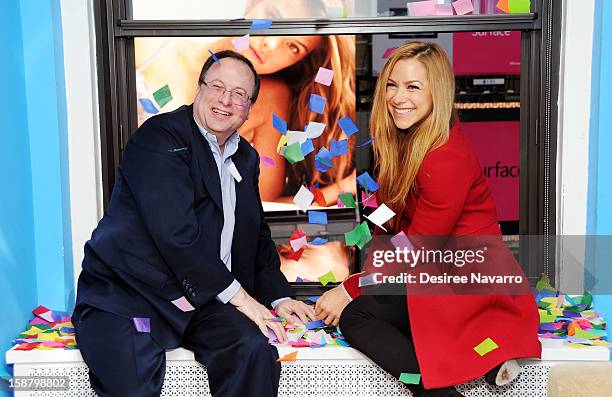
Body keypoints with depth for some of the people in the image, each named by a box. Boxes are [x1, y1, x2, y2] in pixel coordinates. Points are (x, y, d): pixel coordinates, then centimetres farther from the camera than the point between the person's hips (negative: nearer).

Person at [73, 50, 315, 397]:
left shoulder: (246, 158, 16)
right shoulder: (160, 137, -9)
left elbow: (258, 235, 24)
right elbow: (173, 231, -19)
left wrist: (278, 297, 8)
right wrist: (236, 294, -14)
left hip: (200, 299, 6)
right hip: (125, 298, -6)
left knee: (255, 350, -22)